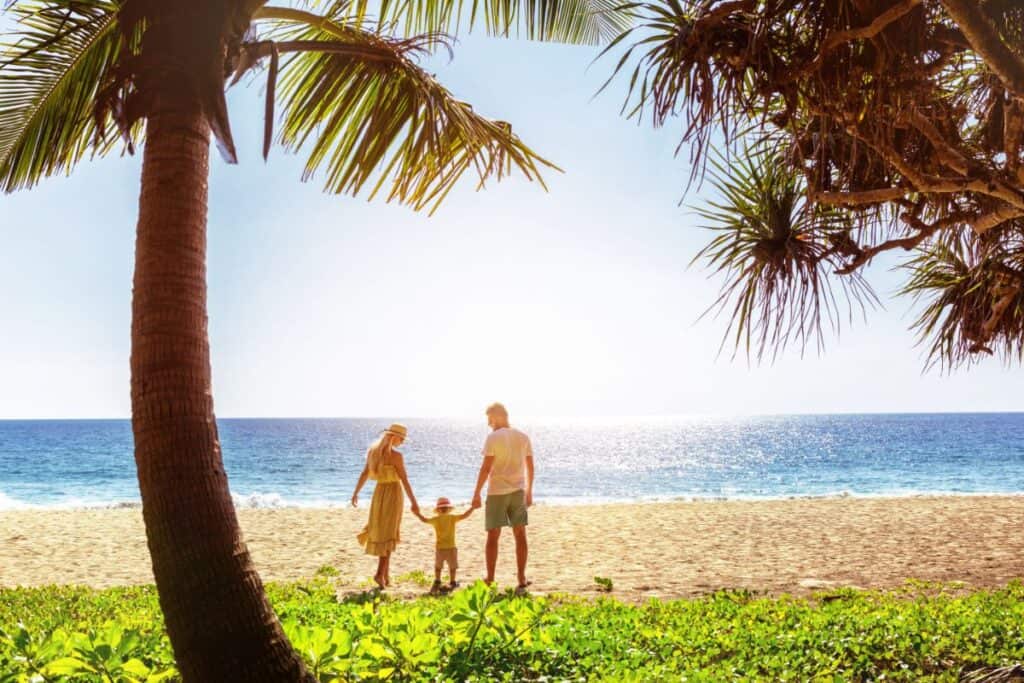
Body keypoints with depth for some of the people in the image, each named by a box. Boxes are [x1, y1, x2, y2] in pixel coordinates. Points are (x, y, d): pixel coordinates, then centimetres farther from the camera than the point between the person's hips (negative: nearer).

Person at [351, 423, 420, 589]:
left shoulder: (373, 451, 3)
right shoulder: (396, 456, -15)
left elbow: (364, 473, 8)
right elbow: (405, 480, -15)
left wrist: (356, 493, 17)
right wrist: (413, 502, -11)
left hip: (379, 493, 6)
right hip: (393, 493, -6)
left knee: (380, 532, 15)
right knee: (389, 534, -1)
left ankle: (386, 574, 18)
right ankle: (380, 573, -13)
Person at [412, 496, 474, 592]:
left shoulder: (436, 519, -7)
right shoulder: (452, 518, -5)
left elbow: (425, 519, -5)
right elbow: (465, 515, -3)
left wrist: (418, 514, 10)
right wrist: (472, 508, 6)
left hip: (439, 548, 0)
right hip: (451, 547, 0)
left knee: (438, 566, 16)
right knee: (452, 566, 12)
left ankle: (437, 582, 10)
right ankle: (452, 582, 15)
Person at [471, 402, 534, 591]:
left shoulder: (493, 437, -10)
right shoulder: (523, 437, 7)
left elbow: (486, 467, -15)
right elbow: (530, 467, 10)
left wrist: (476, 493, -11)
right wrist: (529, 491, 19)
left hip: (497, 492, -4)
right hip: (518, 491, 4)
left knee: (493, 536, 4)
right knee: (520, 535, 8)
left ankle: (490, 581, 6)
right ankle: (521, 580, 8)